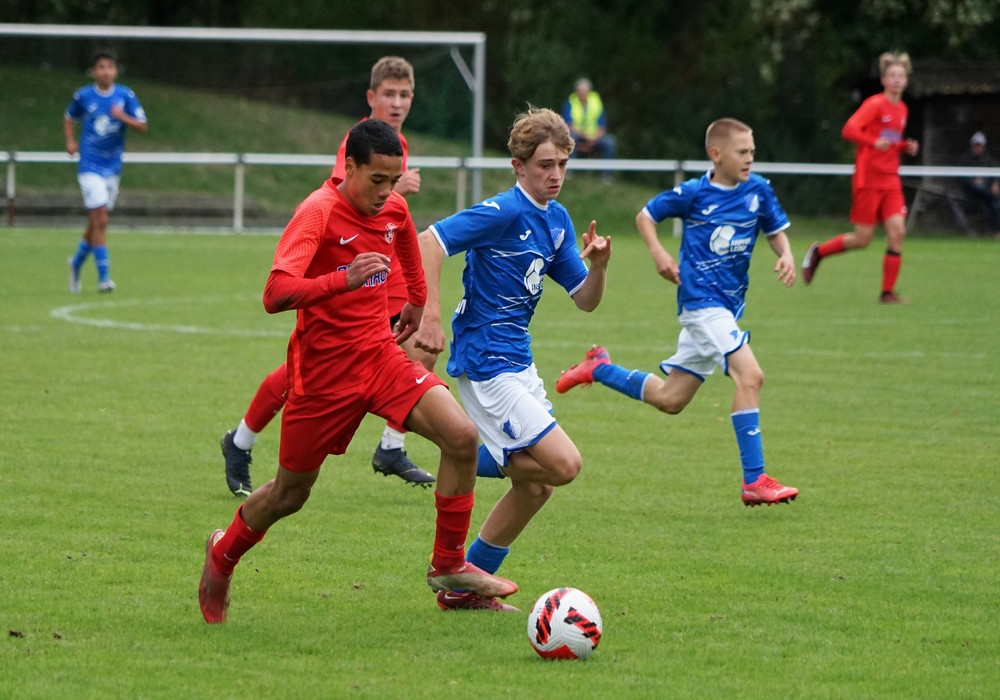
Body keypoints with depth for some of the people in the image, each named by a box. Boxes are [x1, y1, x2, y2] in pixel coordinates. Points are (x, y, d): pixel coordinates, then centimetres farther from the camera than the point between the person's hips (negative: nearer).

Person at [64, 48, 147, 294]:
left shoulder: (125, 96, -1)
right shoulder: (83, 96, -3)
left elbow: (142, 125, -4)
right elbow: (69, 118, 15)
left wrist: (123, 117, -22)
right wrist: (70, 141, -1)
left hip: (113, 166, 3)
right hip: (90, 166, -3)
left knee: (96, 222, 13)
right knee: (100, 219, -14)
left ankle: (77, 262, 37)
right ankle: (103, 277, -11)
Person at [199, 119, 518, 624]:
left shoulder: (394, 209, 1)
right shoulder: (318, 212, -20)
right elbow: (276, 294, -33)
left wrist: (417, 302, 36)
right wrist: (343, 280, -45)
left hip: (380, 355, 5)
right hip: (323, 370, -5)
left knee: (462, 436, -15)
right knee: (290, 494, 8)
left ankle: (449, 566, -2)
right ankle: (222, 555, 38)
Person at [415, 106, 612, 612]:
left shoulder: (557, 220, 10)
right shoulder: (503, 212, -16)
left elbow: (585, 301, 13)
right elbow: (429, 242, -23)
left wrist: (597, 265, -8)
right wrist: (431, 317, -29)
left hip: (517, 362, 9)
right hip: (486, 362, -9)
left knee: (535, 485, 11)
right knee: (564, 464, -16)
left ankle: (464, 587, 19)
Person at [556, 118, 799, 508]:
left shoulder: (758, 191, 3)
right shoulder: (694, 194, -8)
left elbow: (776, 230, 14)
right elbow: (645, 216, 5)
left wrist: (786, 255, -8)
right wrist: (658, 252, -12)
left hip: (727, 307, 7)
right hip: (701, 301, -7)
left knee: (669, 400, 13)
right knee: (750, 376, -23)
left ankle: (600, 369, 36)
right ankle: (754, 482, -22)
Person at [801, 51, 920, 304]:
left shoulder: (902, 109, 13)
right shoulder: (875, 104, -10)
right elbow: (849, 129, -19)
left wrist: (906, 146, 6)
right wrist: (874, 142, -32)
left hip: (891, 181, 6)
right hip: (868, 180, -6)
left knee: (897, 231, -9)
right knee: (862, 239, -3)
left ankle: (888, 292, -3)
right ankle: (817, 252, 23)